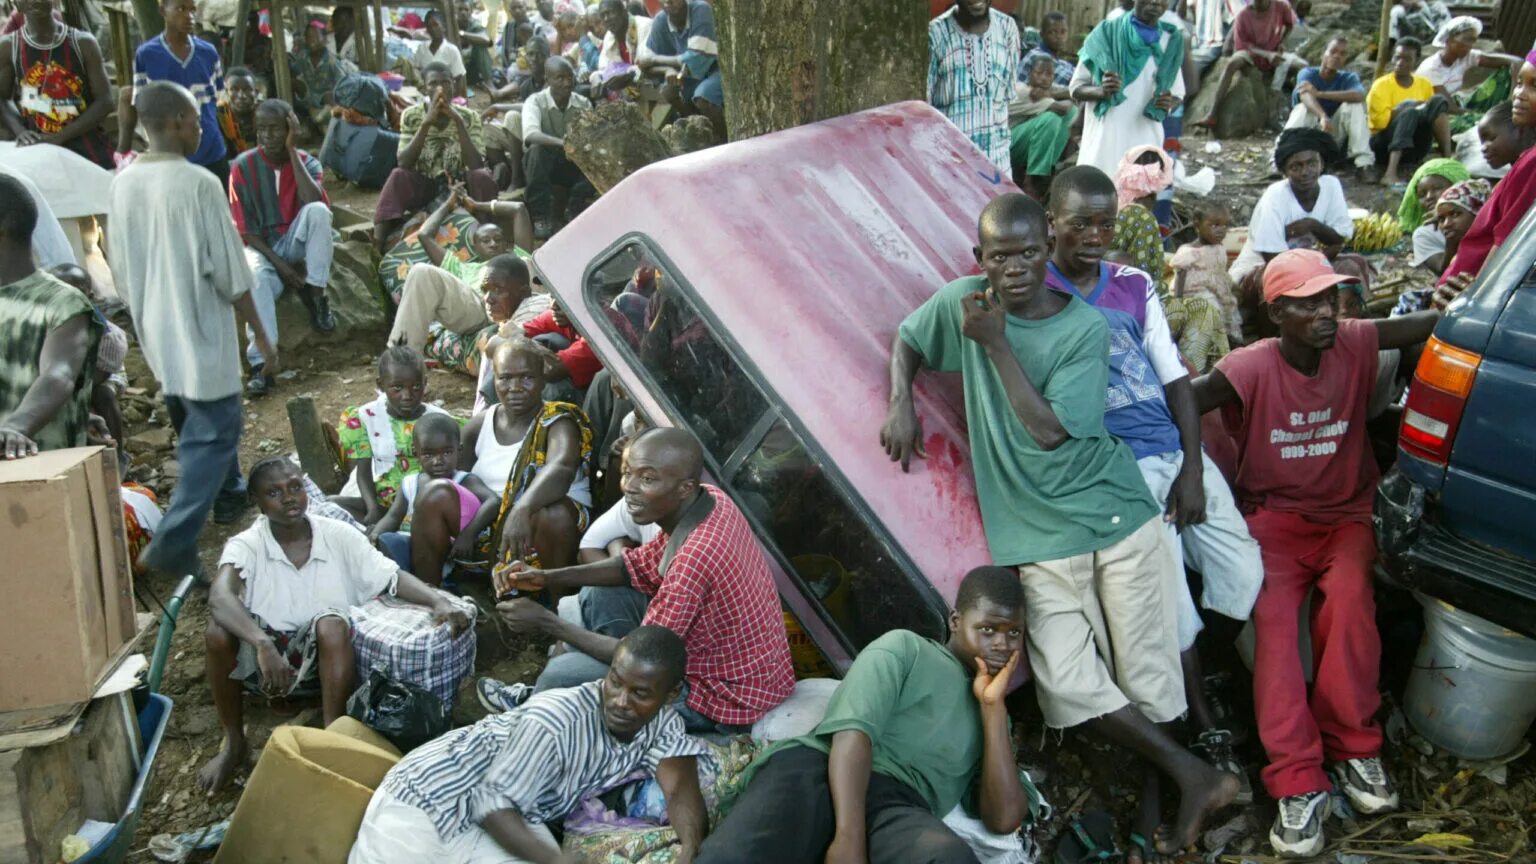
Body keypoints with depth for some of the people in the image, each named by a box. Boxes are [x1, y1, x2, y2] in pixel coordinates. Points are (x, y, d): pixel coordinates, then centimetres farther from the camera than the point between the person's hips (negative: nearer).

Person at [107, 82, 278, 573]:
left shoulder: (123, 184, 2)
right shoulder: (198, 184, -18)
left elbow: (119, 269, 10)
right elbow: (229, 273, -17)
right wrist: (261, 335, -8)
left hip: (154, 332, 8)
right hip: (199, 331, -7)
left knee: (196, 422, 25)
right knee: (213, 431, 0)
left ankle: (229, 495, 45)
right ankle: (173, 543, -7)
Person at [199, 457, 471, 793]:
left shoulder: (338, 535, -4)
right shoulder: (245, 545, -10)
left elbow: (394, 577, -8)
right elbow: (220, 596, -30)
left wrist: (439, 601, -29)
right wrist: (263, 645, -49)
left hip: (324, 660, 0)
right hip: (261, 660, 0)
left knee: (331, 623, -32)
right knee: (219, 629, -29)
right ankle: (234, 743, -8)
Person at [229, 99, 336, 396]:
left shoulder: (307, 162, -3)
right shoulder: (243, 166, -7)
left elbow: (314, 201, -26)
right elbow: (245, 230, -8)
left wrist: (291, 151, -20)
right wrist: (279, 263, -19)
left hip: (296, 243, 2)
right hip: (261, 246, -1)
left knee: (317, 210, -30)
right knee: (256, 276, -37)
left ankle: (315, 294, -18)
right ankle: (261, 362, -44)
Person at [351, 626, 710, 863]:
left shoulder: (662, 723, -13)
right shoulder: (556, 721, -32)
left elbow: (682, 789, -23)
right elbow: (492, 801, -27)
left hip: (516, 812, 5)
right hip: (429, 798, -5)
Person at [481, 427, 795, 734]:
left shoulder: (695, 559, -35)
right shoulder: (710, 500, -8)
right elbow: (639, 567, 6)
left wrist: (548, 623, -16)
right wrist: (548, 578, -4)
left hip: (723, 701, -9)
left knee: (565, 672, -5)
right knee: (598, 594, 11)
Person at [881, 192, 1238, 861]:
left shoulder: (1085, 329, -7)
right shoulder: (961, 301, 0)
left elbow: (1049, 429, -14)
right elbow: (906, 339, 18)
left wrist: (996, 343, -15)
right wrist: (900, 403, 0)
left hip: (1117, 519, -1)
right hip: (1037, 538, 2)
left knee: (1145, 674, 2)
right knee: (1070, 686, -11)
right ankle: (1194, 778, 4)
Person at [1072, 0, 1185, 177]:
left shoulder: (1171, 42, 9)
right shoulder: (1107, 32, 1)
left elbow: (1178, 94, 15)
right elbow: (1076, 87, 2)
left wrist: (1169, 103, -9)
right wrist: (1101, 91, -19)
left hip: (1146, 143, 2)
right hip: (1105, 140, -2)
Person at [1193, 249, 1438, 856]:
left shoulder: (1354, 345, -3)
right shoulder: (1250, 369, -11)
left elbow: (1434, 323, -12)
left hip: (1344, 515, 2)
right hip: (1274, 518, -2)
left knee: (1348, 596, -29)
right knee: (1273, 618, -25)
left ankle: (1350, 746, -12)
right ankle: (1297, 781, -24)